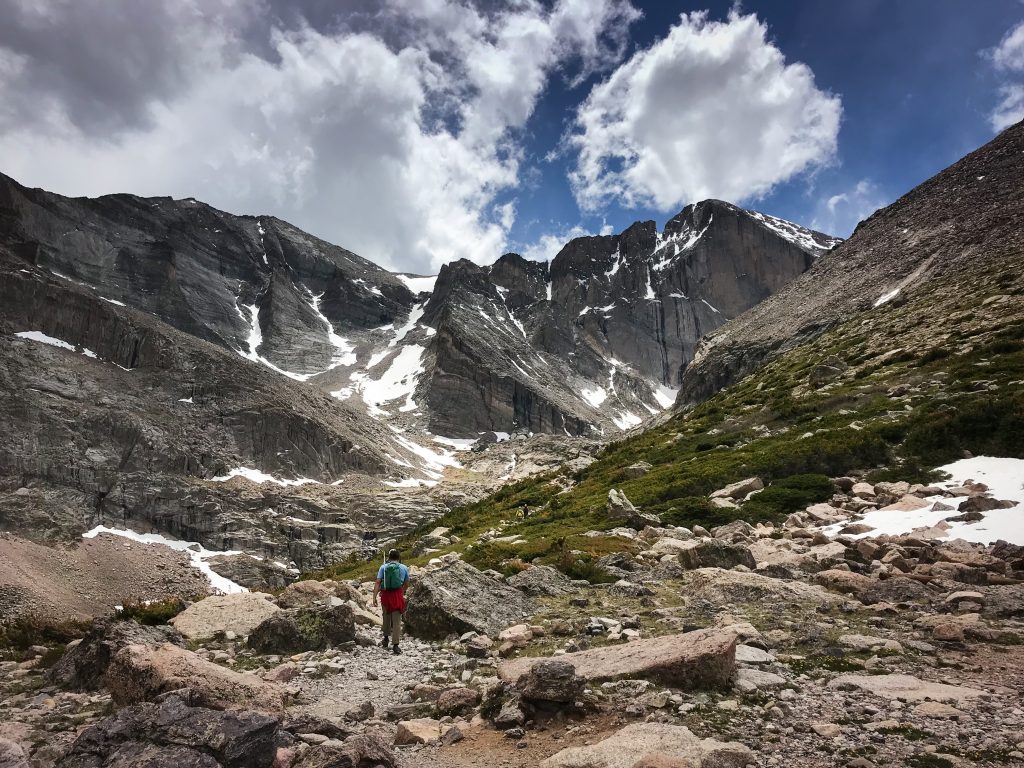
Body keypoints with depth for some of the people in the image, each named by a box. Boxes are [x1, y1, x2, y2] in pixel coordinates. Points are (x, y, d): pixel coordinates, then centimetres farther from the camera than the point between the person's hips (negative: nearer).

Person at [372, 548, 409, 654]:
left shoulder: (383, 567, 1)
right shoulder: (404, 568, 2)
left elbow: (377, 583, -8)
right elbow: (406, 584, 11)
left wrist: (374, 597, -10)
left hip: (385, 595, 1)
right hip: (398, 595, -1)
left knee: (386, 617, 23)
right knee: (396, 620, 3)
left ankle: (386, 638, 36)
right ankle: (395, 645, -3)